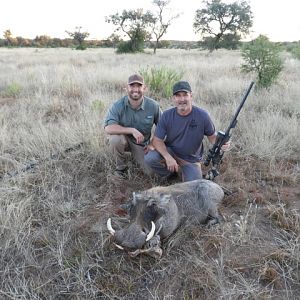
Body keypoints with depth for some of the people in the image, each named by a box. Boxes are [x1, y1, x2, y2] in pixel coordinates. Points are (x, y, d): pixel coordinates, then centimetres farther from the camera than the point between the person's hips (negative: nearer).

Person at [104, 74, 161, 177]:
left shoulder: (153, 105, -13)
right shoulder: (118, 105, -19)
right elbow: (108, 128, -31)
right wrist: (132, 130, -37)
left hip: (142, 144, 1)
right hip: (124, 139, -1)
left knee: (151, 171, -12)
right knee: (115, 138, -36)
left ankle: (135, 155, 21)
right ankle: (120, 167, -7)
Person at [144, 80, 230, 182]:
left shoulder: (202, 115, -15)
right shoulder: (167, 115, -12)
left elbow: (212, 136, -4)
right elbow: (157, 140, -12)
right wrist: (168, 157, -29)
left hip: (191, 160, 0)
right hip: (170, 153, 1)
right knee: (149, 158, -27)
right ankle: (169, 172, 6)